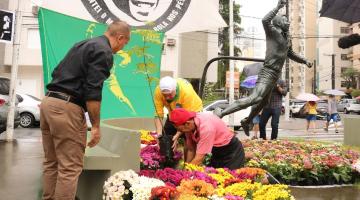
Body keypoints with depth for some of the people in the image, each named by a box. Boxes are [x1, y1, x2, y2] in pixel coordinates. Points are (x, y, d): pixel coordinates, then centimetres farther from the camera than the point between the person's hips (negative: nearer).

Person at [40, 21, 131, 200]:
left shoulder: (83, 44, 21)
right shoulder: (104, 52, -8)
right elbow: (93, 92, -17)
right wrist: (96, 126, -11)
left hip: (48, 101, 10)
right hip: (66, 107, -10)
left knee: (52, 163, 16)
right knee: (70, 167, -3)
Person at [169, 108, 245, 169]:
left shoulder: (206, 127, -35)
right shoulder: (189, 126, -13)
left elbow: (199, 159, -32)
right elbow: (191, 150, -3)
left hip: (231, 151, -7)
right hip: (217, 152, 7)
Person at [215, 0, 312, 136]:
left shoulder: (287, 38, 20)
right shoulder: (272, 32, -5)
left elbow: (291, 54, 38)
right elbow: (265, 20, -29)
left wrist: (305, 61, 34)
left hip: (276, 75, 10)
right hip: (268, 73, -10)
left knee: (263, 102, 21)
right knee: (255, 98, -27)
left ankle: (246, 122, 42)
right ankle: (221, 113, -30)